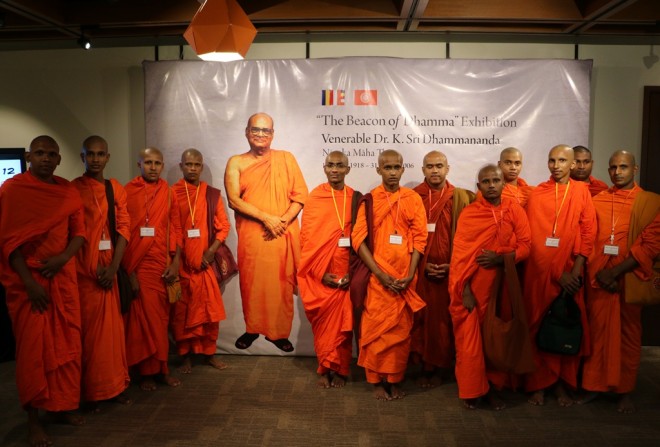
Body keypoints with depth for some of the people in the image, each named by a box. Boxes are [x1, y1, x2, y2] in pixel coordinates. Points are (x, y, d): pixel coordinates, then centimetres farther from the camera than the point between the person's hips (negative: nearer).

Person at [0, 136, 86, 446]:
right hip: (27, 279, -4)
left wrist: (63, 258, -12)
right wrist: (29, 281, -15)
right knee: (33, 348, 1)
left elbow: (79, 232, 8)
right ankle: (33, 418, 13)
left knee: (67, 344, 8)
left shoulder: (68, 191, 7)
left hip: (63, 276, 4)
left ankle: (63, 406, 23)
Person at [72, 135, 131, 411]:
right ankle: (90, 391, 13)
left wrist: (113, 267, -8)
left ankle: (115, 385, 20)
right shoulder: (72, 189, -3)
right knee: (88, 329, 1)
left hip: (110, 268, 4)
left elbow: (124, 227, 3)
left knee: (113, 326, 8)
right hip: (85, 270, -4)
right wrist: (95, 267, -13)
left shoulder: (117, 189, 9)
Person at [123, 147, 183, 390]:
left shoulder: (168, 193, 9)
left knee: (161, 318, 9)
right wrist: (128, 270, -9)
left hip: (163, 266, 3)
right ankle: (148, 371, 15)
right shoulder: (127, 192, -3)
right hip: (137, 267, -3)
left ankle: (160, 367, 20)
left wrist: (175, 262, 0)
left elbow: (176, 228, 9)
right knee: (143, 318, 3)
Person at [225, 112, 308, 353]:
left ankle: (280, 331, 19)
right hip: (251, 234, 0)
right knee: (252, 283, 5)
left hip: (284, 235, 1)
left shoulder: (286, 158, 8)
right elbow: (233, 200, -5)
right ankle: (252, 328, 24)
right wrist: (266, 218, -15)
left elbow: (300, 194, 3)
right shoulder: (236, 162, 5)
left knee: (282, 284, 4)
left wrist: (284, 221, -11)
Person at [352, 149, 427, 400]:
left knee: (402, 329, 7)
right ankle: (377, 380, 17)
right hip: (377, 276, -1)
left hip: (405, 278, 2)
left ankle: (395, 379, 22)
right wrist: (380, 274, -13)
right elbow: (358, 238, -5)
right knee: (376, 328, 2)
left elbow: (420, 237, 2)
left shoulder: (413, 199, 5)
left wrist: (410, 274, -9)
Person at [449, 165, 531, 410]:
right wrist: (464, 290, -12)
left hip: (501, 285, 2)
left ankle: (492, 386, 25)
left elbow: (525, 245, -1)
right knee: (469, 340, 1)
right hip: (473, 287, -1)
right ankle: (472, 391, 17)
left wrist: (501, 258, -18)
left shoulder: (515, 210, 4)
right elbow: (459, 253, -5)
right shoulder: (468, 213, -1)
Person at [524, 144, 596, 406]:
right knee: (538, 327, 3)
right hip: (540, 272, -1)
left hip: (571, 274, 1)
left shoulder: (582, 191, 6)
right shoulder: (537, 194, 1)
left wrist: (575, 271, -9)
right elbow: (534, 238, -3)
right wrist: (558, 273, -10)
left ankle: (561, 384, 17)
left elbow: (588, 233, 1)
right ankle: (538, 384, 13)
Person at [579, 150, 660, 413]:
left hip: (630, 278, -2)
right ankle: (593, 386, 16)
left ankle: (625, 391, 18)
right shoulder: (596, 200, 8)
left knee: (628, 334, 6)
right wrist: (599, 272, -8)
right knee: (598, 331, 6)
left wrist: (616, 272, -13)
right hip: (598, 278, 2)